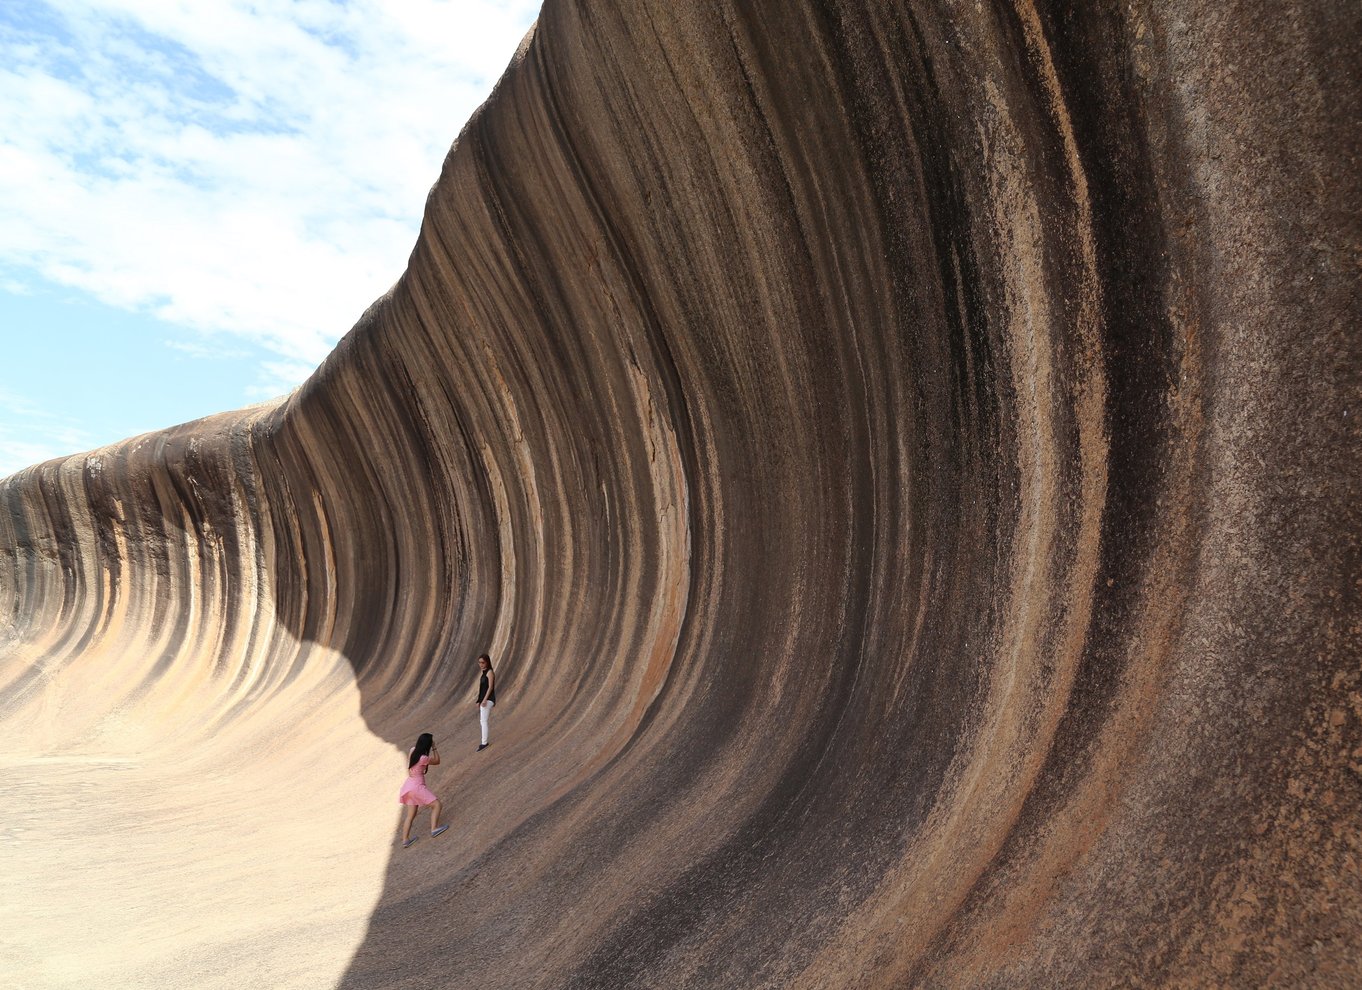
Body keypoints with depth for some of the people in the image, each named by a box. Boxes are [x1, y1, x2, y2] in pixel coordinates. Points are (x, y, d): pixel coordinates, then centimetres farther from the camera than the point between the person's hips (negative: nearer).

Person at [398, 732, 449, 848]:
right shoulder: (423, 758, -23)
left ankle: (405, 840, 20)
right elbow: (437, 761, -5)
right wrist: (434, 748, -5)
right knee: (436, 804, 6)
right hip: (417, 786, -8)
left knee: (411, 815, 16)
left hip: (408, 785, 8)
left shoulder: (412, 750, -3)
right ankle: (434, 829, 5)